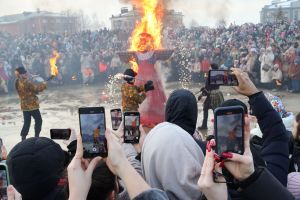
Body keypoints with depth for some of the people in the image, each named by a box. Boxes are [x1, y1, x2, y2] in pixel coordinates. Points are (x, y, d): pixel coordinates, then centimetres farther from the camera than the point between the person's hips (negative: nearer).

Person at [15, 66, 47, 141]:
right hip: (32, 105, -7)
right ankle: (36, 136, 15)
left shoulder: (17, 83, 5)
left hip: (24, 106, 8)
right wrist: (44, 84, -1)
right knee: (38, 120, 10)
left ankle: (23, 138, 14)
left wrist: (40, 85, 5)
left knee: (27, 122, 14)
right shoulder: (26, 82, -21)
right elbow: (36, 88, -16)